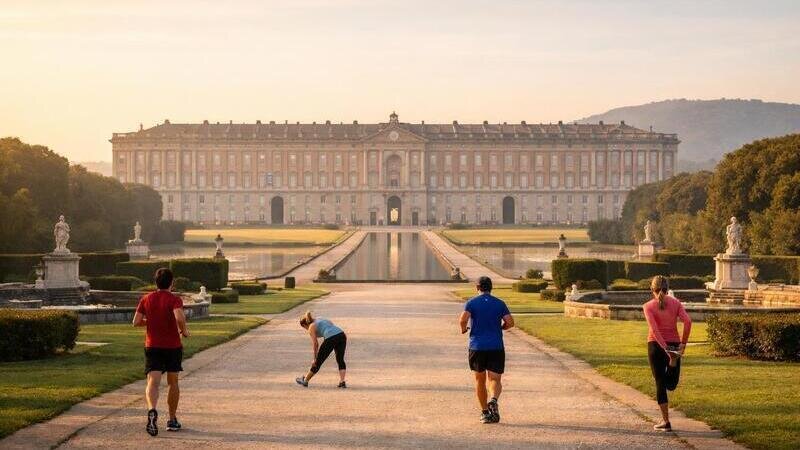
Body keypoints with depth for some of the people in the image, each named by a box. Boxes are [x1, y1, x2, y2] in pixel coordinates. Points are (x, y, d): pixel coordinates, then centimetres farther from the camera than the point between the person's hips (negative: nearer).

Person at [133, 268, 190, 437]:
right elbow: (179, 317, -26)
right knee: (173, 383, 15)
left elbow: (136, 322, 3)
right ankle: (172, 420, 22)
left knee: (153, 382, -10)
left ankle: (152, 410, -39)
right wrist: (184, 330, -8)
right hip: (173, 346, -1)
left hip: (152, 346, 1)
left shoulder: (146, 299, 4)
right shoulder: (174, 299, -8)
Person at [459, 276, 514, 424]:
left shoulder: (471, 303, 1)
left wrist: (464, 329, 6)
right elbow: (510, 322, -3)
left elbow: (463, 319, -15)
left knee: (480, 380, 13)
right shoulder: (500, 303, 5)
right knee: (495, 379, -1)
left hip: (477, 347, 0)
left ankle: (485, 412, 15)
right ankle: (494, 400, -31)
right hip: (496, 347, 0)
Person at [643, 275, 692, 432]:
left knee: (660, 383, 5)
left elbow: (653, 328, -18)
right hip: (674, 344, 2)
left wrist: (665, 348, -20)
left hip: (656, 345, -2)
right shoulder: (675, 303, 2)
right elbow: (687, 321, -12)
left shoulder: (649, 306, -5)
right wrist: (683, 343, -6)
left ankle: (666, 422, 4)